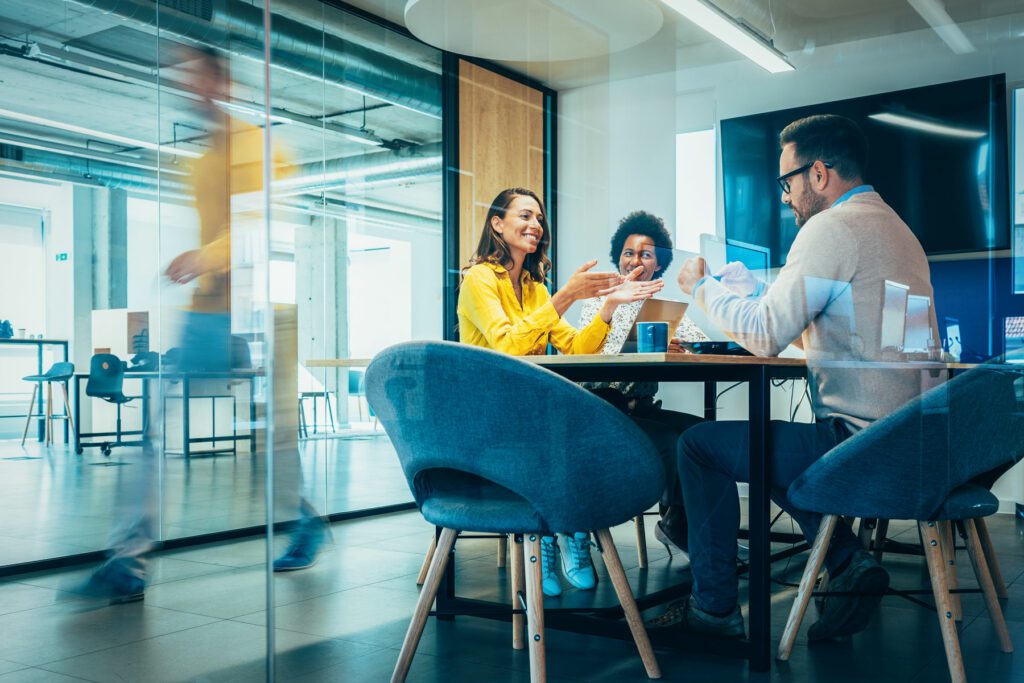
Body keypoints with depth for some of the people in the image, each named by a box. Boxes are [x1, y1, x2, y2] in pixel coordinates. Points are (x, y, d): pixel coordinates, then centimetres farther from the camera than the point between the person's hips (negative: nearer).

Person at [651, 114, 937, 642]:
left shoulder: (832, 228, -14)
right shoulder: (894, 227, 16)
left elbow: (767, 335, -17)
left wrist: (702, 287, -2)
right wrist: (751, 306, 19)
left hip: (865, 447, -10)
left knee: (701, 443, 3)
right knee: (773, 440, 29)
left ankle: (713, 606, 12)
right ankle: (849, 563, 15)